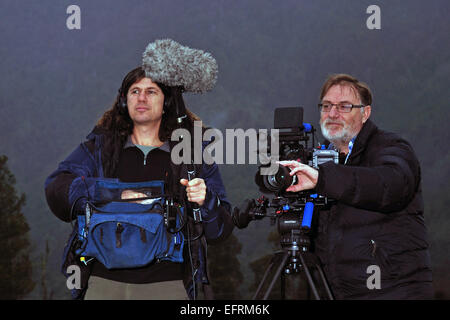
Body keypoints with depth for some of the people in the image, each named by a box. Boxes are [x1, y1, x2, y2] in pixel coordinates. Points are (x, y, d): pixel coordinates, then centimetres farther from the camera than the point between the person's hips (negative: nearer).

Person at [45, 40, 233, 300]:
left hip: (167, 284, -1)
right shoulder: (99, 147, 15)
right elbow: (56, 190, -2)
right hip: (105, 281, 1)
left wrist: (206, 202, -13)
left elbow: (222, 230, 8)